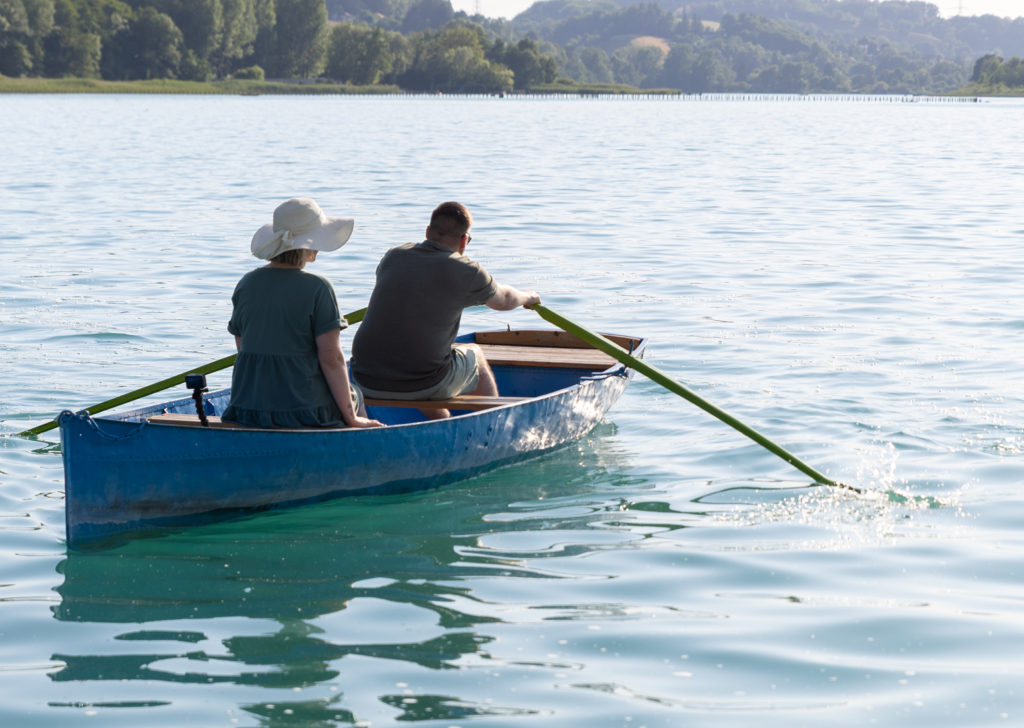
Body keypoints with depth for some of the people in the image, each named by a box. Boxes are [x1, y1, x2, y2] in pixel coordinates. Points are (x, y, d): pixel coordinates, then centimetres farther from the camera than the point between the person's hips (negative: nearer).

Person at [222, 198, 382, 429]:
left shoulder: (246, 284, 2)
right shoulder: (316, 288, -14)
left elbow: (243, 347, 10)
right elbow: (331, 357, -16)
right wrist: (351, 418, -9)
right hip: (306, 407, -5)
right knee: (354, 396, 29)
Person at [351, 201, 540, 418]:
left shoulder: (393, 257, 5)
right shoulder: (464, 271, -5)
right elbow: (503, 300, 15)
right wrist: (528, 297, 39)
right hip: (424, 387, -4)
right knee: (474, 355, 26)